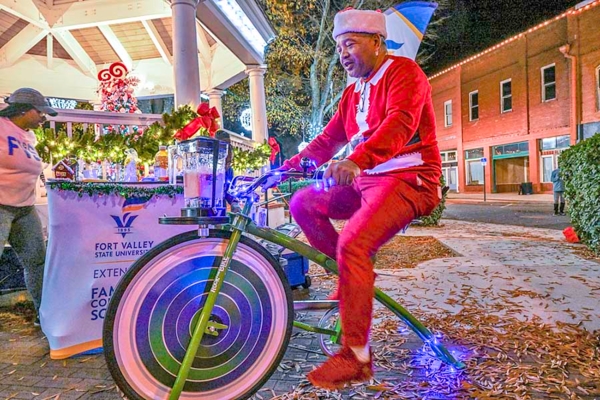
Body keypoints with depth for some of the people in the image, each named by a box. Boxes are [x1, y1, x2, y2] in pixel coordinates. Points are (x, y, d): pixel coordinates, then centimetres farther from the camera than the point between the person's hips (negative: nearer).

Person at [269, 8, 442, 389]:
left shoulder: (403, 71, -5)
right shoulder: (354, 92, 21)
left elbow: (399, 123, -25)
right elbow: (328, 139, 17)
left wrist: (355, 160, -41)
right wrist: (285, 167, 6)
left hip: (408, 179, -8)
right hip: (366, 180, 9)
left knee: (352, 244, -29)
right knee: (303, 203, 2)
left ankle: (357, 357, -16)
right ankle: (356, 274, 9)